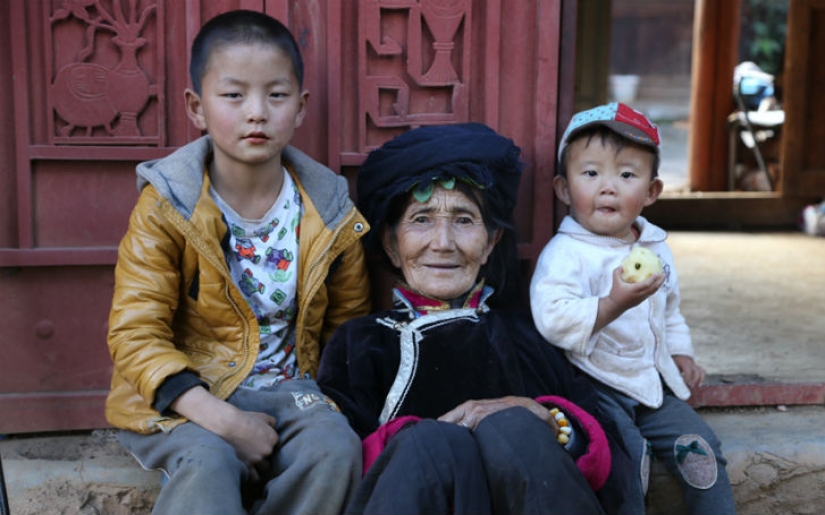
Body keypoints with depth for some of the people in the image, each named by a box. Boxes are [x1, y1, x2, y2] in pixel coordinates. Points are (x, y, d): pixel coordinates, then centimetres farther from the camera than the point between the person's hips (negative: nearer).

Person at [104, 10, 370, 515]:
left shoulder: (331, 215, 0)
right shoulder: (166, 207, -8)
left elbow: (348, 326, 13)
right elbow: (135, 334, -12)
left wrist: (336, 403, -5)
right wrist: (223, 420, -24)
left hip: (289, 388, 3)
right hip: (188, 395, -3)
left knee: (335, 448, -25)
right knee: (207, 463, -33)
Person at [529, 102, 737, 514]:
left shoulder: (656, 248, 8)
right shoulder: (565, 253, -17)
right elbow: (553, 319, -31)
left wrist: (680, 352, 15)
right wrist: (613, 304, -37)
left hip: (653, 381, 7)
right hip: (594, 385, -7)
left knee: (699, 447, 5)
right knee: (626, 455, -24)